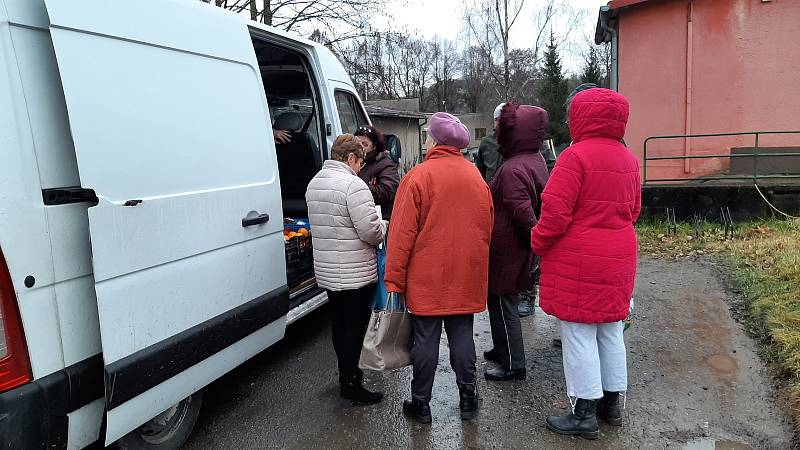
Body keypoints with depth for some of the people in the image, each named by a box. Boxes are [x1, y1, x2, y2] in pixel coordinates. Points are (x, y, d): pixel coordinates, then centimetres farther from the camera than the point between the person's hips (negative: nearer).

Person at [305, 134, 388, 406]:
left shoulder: (314, 183, 11)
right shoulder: (353, 185, -18)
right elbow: (371, 231, -23)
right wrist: (384, 227, 0)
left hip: (326, 271, 9)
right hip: (356, 274, -9)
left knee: (340, 324, 19)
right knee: (356, 327, 2)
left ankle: (345, 375, 32)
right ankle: (351, 384, 10)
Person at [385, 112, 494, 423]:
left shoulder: (418, 176, -12)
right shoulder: (476, 177, 5)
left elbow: (402, 233, -13)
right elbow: (487, 227, 13)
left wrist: (394, 279, -7)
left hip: (426, 278, -4)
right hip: (466, 278, 4)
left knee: (425, 338, 5)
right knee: (462, 335, 13)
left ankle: (421, 403, 17)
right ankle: (467, 398, 23)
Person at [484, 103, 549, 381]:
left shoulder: (512, 169, -24)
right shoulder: (536, 161, 7)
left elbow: (523, 212, -29)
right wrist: (538, 244, 15)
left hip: (505, 251, -9)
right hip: (519, 251, 9)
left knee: (502, 305, 4)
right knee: (503, 302, 22)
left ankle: (513, 364, 16)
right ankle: (503, 350, 38)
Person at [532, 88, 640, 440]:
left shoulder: (576, 155, -15)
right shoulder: (628, 160, 9)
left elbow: (555, 211, -19)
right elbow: (633, 210, 15)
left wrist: (538, 243, -4)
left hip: (578, 262, -8)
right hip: (619, 260, 8)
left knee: (578, 334, 1)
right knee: (610, 331, 17)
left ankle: (584, 415, 9)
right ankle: (611, 403, 30)